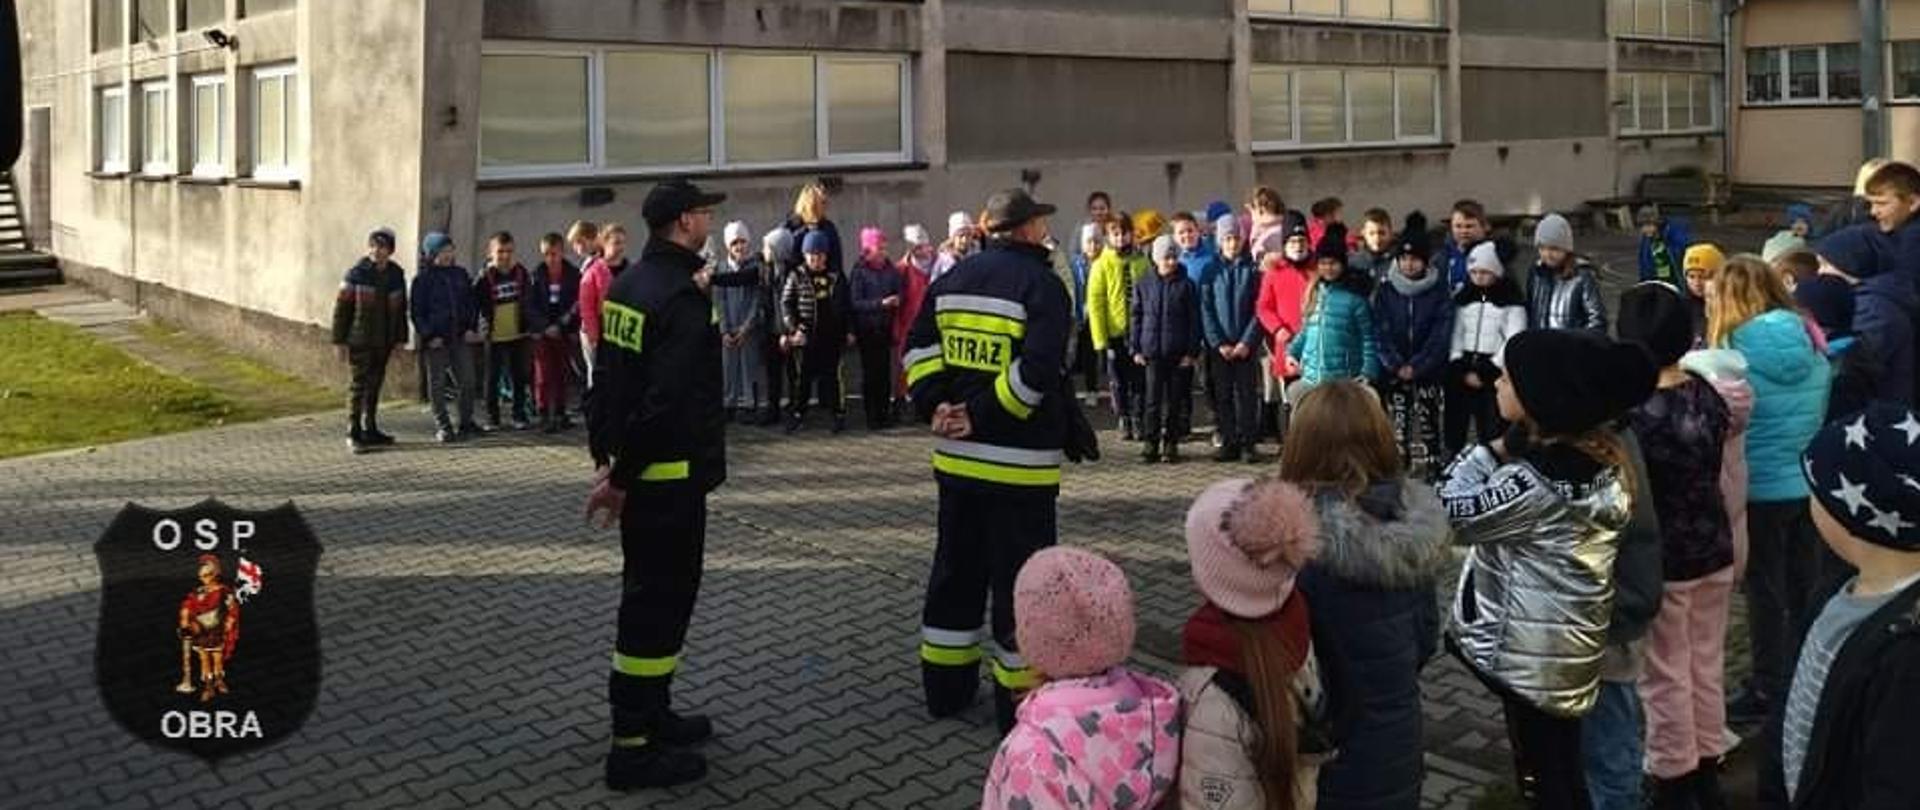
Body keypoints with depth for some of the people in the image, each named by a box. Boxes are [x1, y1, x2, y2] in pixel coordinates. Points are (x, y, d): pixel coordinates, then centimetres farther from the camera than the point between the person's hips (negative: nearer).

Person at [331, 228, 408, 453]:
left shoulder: (396, 274, 4)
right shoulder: (356, 273, -9)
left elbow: (401, 308, 12)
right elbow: (341, 307, -8)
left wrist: (400, 338, 9)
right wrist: (340, 340, -10)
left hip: (383, 341, 5)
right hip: (359, 340, -5)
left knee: (375, 385, 12)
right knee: (358, 386, -3)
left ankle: (370, 430, 22)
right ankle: (353, 434, 3)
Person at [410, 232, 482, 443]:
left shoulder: (460, 274, 9)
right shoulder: (422, 279, -3)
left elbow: (471, 303, 15)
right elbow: (416, 311, -3)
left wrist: (472, 328, 3)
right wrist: (428, 336, -11)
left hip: (461, 338, 4)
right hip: (436, 341, -4)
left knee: (467, 380, 4)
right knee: (437, 383, 3)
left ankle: (465, 423, 17)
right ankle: (442, 427, 8)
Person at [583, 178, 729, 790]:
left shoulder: (626, 286, 10)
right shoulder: (683, 299, -20)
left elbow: (606, 376, 14)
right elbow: (667, 403, -25)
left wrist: (605, 455, 14)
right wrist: (621, 477, -19)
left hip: (634, 471, 10)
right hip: (670, 476, -10)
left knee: (649, 595, 20)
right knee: (658, 603, -2)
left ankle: (651, 715, 33)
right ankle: (633, 748, 5)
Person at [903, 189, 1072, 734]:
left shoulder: (954, 279, 10)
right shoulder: (1041, 284, -11)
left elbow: (919, 347, 8)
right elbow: (1037, 369, -23)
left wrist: (934, 405, 0)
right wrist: (983, 417, -17)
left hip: (955, 458, 7)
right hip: (1020, 462, -7)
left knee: (956, 571, 17)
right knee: (1020, 582, 2)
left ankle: (945, 688, 27)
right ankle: (1020, 701, 8)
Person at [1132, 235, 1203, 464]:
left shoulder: (1186, 285, 0)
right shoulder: (1143, 285, 5)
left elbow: (1194, 320, 0)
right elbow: (1136, 317, 8)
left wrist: (1192, 351, -6)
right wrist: (1136, 348, 3)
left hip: (1179, 352, -1)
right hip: (1152, 351, 1)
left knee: (1175, 400, 5)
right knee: (1153, 399, 0)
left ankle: (1171, 444, 14)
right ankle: (1150, 442, 6)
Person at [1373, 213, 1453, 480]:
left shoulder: (1439, 292, 1)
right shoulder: (1386, 291, 5)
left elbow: (1441, 335, -5)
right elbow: (1381, 332, 0)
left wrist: (1415, 367, -13)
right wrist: (1397, 366, -12)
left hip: (1429, 374, -1)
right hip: (1393, 374, 1)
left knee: (1427, 431, -2)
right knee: (1397, 431, 1)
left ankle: (1429, 479, 1)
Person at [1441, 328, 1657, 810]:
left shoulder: (1536, 481, -27)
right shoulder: (1602, 455, 1)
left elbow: (1450, 514, -18)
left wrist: (1494, 450, -13)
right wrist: (1509, 450, -2)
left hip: (1534, 653, -9)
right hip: (1568, 646, 9)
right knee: (1562, 768, 22)